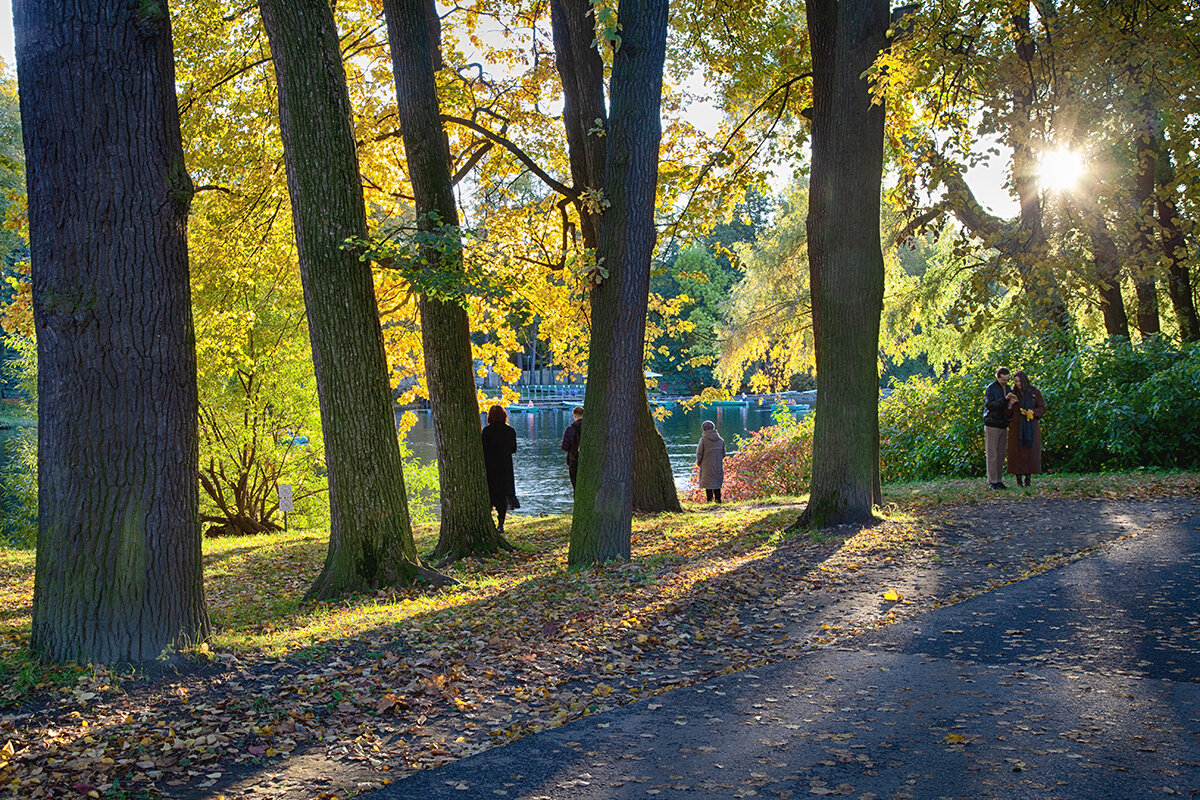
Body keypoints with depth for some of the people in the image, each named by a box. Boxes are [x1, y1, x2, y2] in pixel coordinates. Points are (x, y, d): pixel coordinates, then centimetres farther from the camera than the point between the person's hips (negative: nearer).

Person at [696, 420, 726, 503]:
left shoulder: (703, 440, -12)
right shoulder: (720, 440, 1)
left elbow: (699, 454, -8)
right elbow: (723, 454, 9)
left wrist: (698, 462, 11)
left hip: (707, 467, -4)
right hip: (718, 467, 4)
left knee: (708, 487, 2)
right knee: (717, 485, 13)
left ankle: (709, 501, 1)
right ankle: (718, 501, 14)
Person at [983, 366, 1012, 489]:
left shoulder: (1007, 388, 15)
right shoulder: (991, 388, -6)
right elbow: (989, 404, -18)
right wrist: (1004, 399, -27)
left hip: (1003, 426, 7)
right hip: (992, 425, -7)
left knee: (1001, 455, 7)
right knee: (992, 455, -6)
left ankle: (998, 480, 12)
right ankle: (992, 482, -4)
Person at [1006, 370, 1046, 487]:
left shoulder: (1034, 392, 3)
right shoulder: (1014, 393, 8)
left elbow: (1042, 408, 4)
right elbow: (1009, 414, 9)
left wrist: (1032, 412, -13)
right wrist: (1010, 405, -11)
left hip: (1031, 426, -1)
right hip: (1017, 426, 1)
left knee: (1030, 451, -2)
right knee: (1017, 451, -4)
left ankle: (1028, 478, 5)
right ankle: (1018, 479, 1)